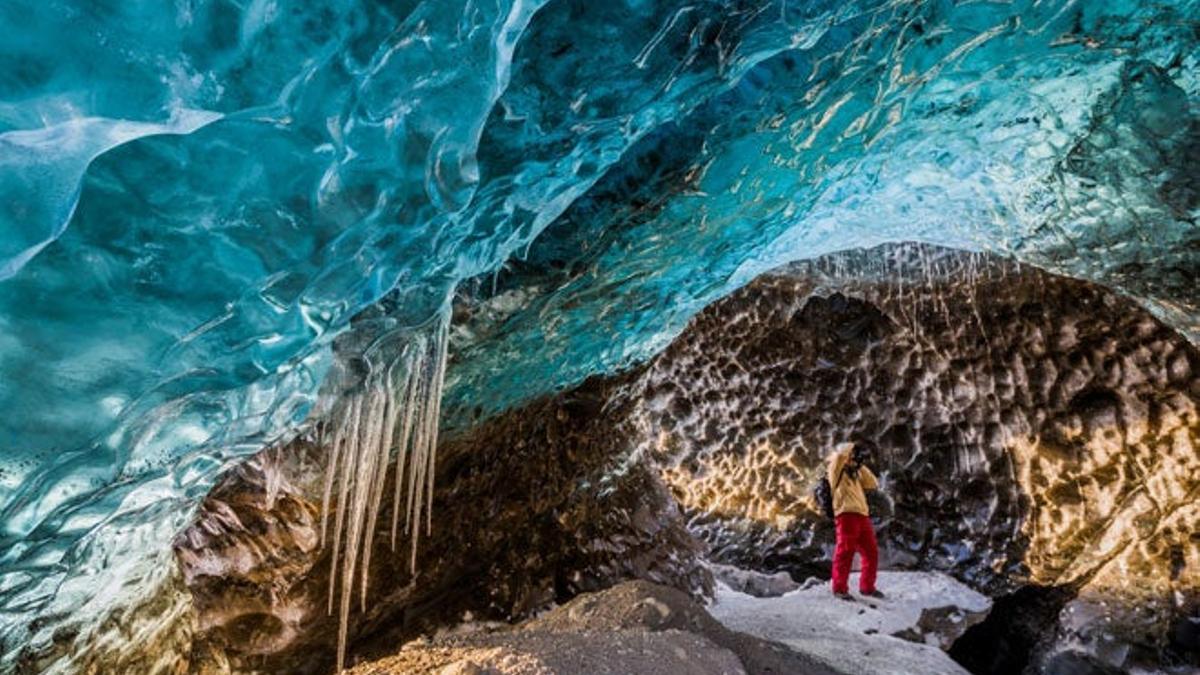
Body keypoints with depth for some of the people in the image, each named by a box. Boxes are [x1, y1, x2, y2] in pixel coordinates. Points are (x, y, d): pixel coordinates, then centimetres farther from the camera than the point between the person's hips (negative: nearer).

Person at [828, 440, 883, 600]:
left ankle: (867, 586, 24)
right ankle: (840, 588, -3)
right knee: (846, 552, -8)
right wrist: (857, 447, 1)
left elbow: (873, 484, 20)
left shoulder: (856, 475, 26)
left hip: (862, 516, 8)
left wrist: (861, 466, 18)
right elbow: (841, 452, -16)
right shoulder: (837, 472, 3)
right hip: (847, 515, -8)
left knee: (871, 552, 11)